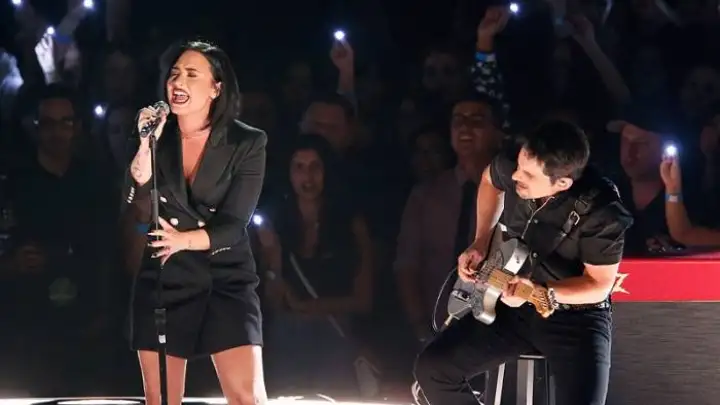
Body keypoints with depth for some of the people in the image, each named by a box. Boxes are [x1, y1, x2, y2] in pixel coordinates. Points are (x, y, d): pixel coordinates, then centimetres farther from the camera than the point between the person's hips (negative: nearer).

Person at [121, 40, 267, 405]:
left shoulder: (247, 143, -5)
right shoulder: (159, 137, 3)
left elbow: (233, 223, -11)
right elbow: (141, 212, -8)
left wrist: (185, 240, -29)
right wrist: (147, 145, -18)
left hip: (226, 281, -3)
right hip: (163, 280, 3)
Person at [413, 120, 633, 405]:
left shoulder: (601, 212, -28)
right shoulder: (511, 167, -12)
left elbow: (599, 284, -18)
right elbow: (490, 180, 15)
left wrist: (541, 292, -34)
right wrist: (481, 242, 6)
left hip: (577, 315, -5)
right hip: (514, 306, 5)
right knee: (432, 368, -7)